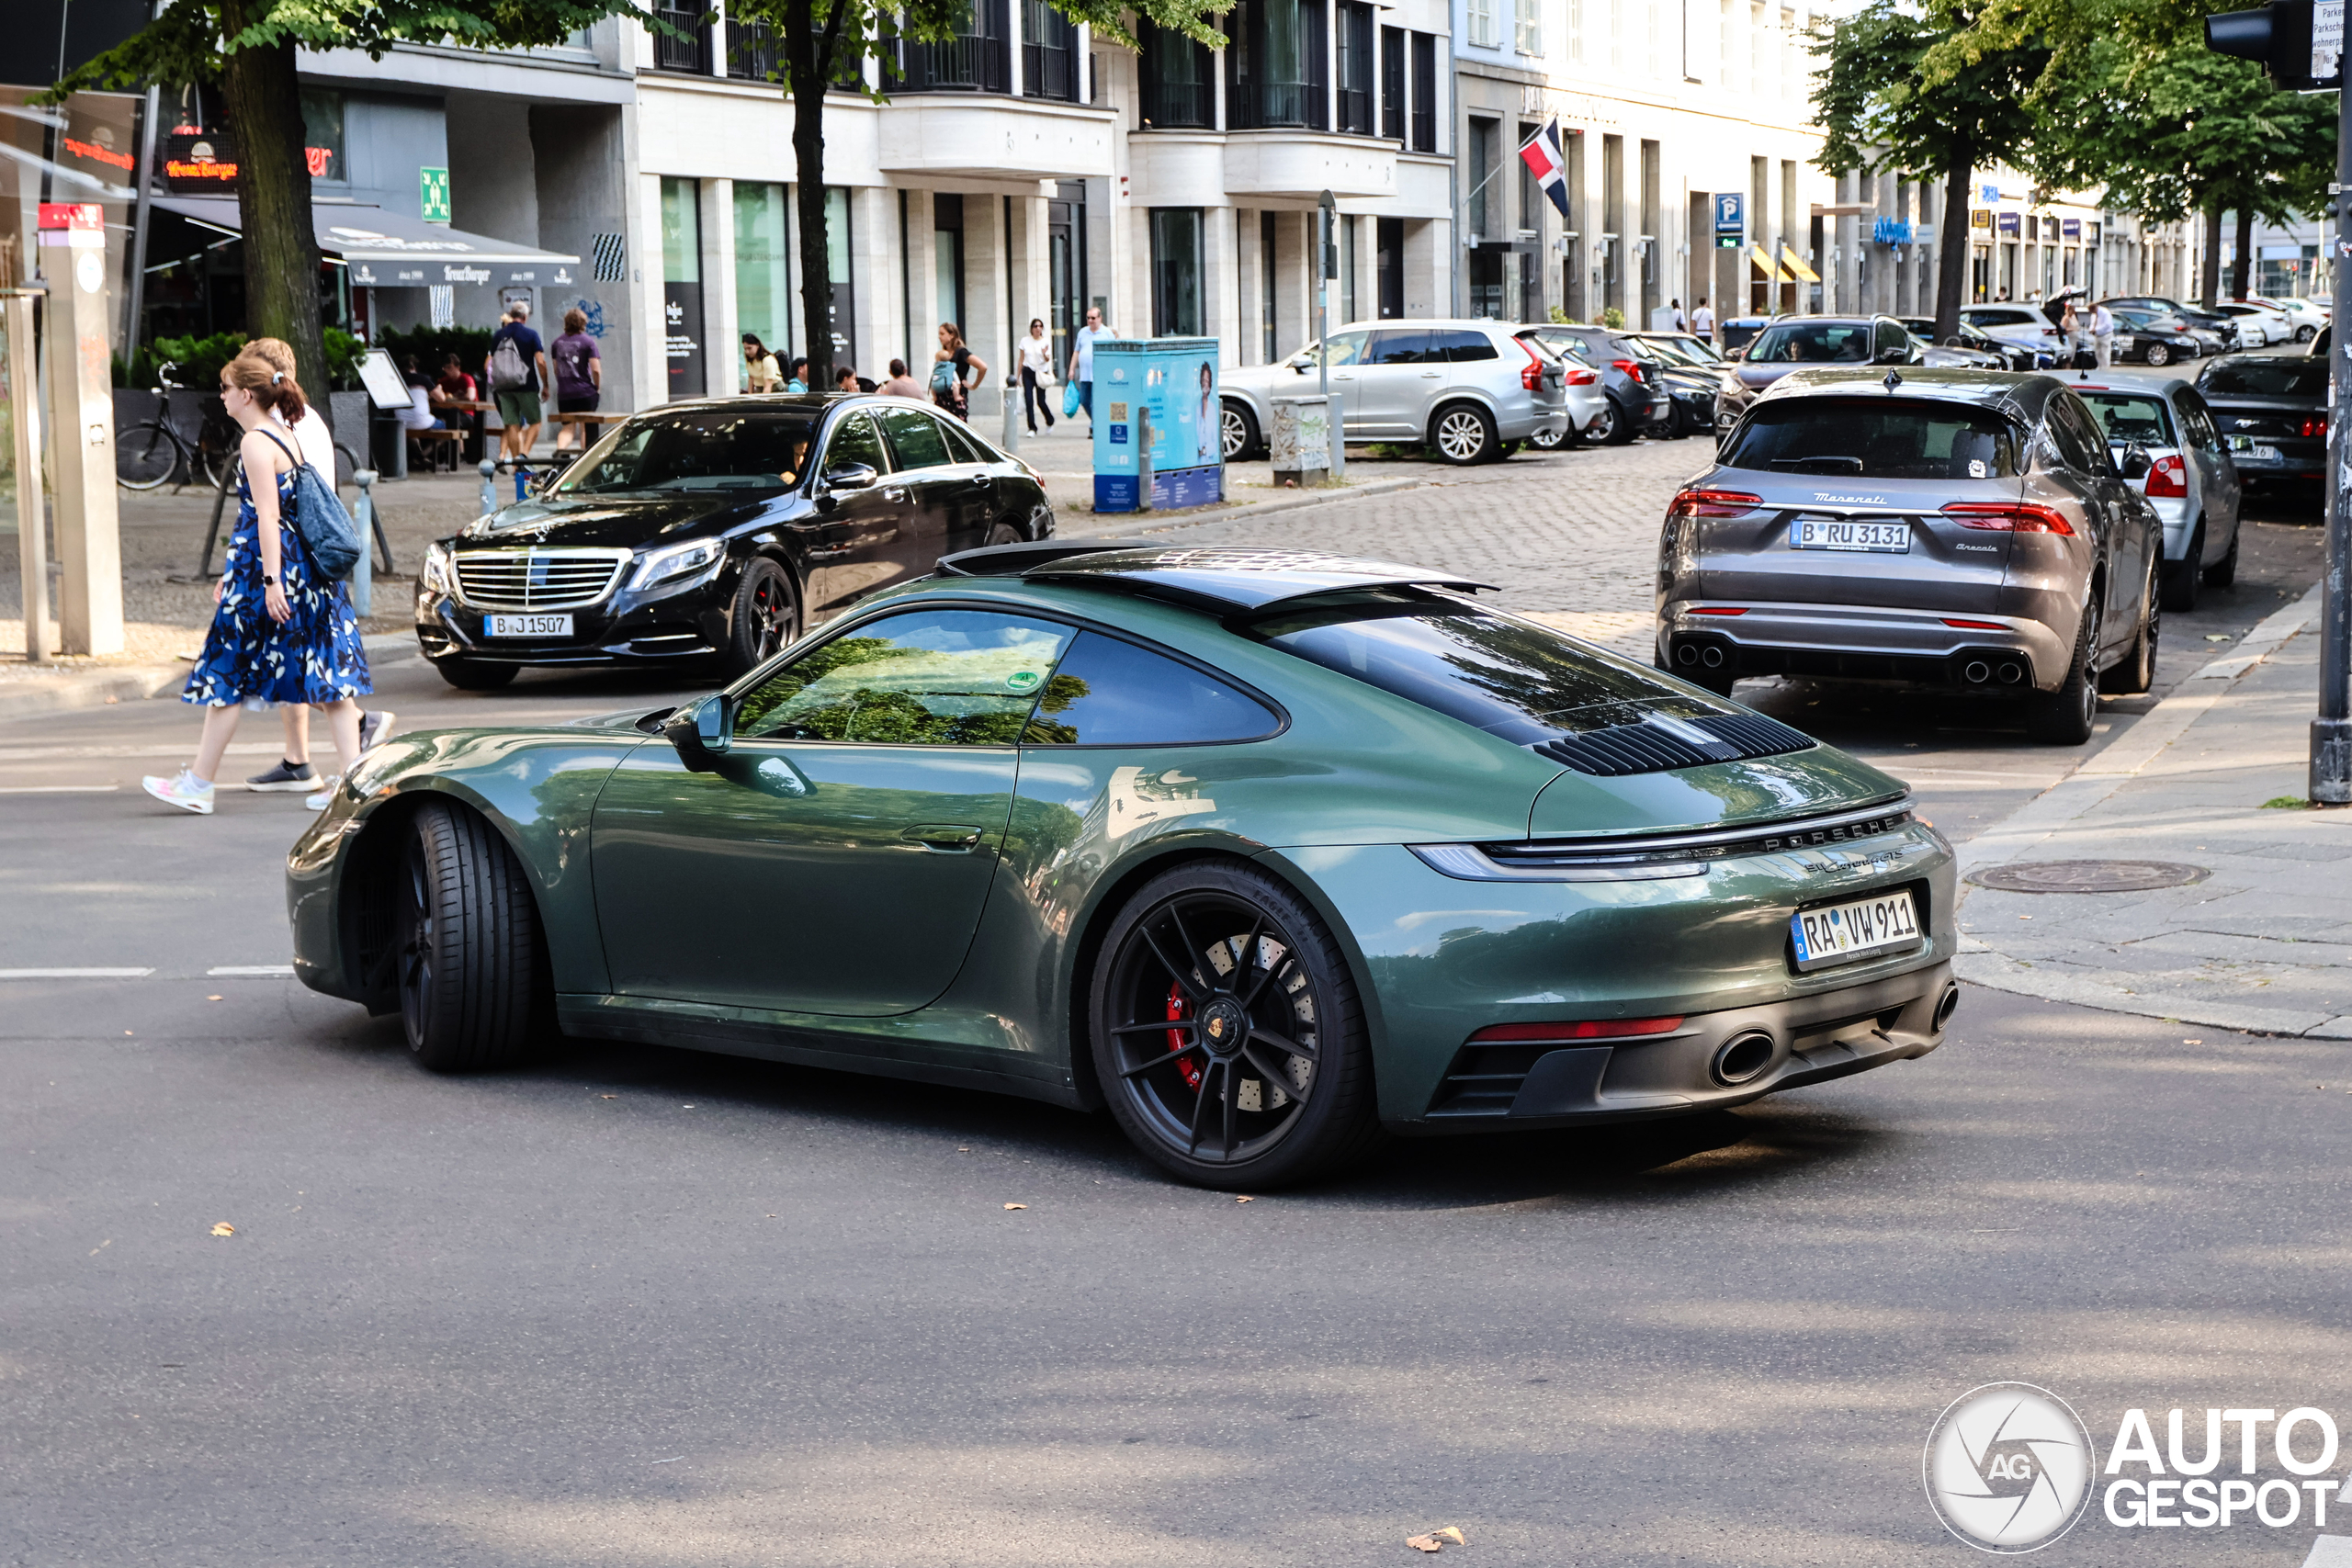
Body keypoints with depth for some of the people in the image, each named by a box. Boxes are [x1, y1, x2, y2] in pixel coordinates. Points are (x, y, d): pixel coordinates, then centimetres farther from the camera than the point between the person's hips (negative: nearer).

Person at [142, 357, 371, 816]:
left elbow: (267, 517, -19)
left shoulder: (256, 443, -12)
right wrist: (233, 574, 27)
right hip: (308, 570, 9)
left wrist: (270, 581, -23)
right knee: (326, 670, 3)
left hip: (264, 572, -9)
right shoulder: (284, 438, 17)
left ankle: (198, 784, 7)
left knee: (228, 674, 0)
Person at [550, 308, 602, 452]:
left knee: (567, 428, 7)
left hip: (564, 392, 3)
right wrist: (597, 387, 2)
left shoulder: (557, 343, 5)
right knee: (586, 428, 7)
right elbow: (596, 370, -13)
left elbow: (556, 369, 13)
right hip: (586, 392, -3)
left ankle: (559, 449, -18)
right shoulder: (587, 342, -8)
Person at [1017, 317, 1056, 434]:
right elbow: (1021, 359, 11)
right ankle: (1032, 428, -5)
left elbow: (1048, 360, -9)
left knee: (1041, 402, 0)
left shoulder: (1046, 342, 1)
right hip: (1028, 373, 1)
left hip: (1041, 373, -1)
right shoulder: (1025, 341, 5)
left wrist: (1045, 354, -32)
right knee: (1028, 400, -11)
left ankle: (1050, 421, 29)